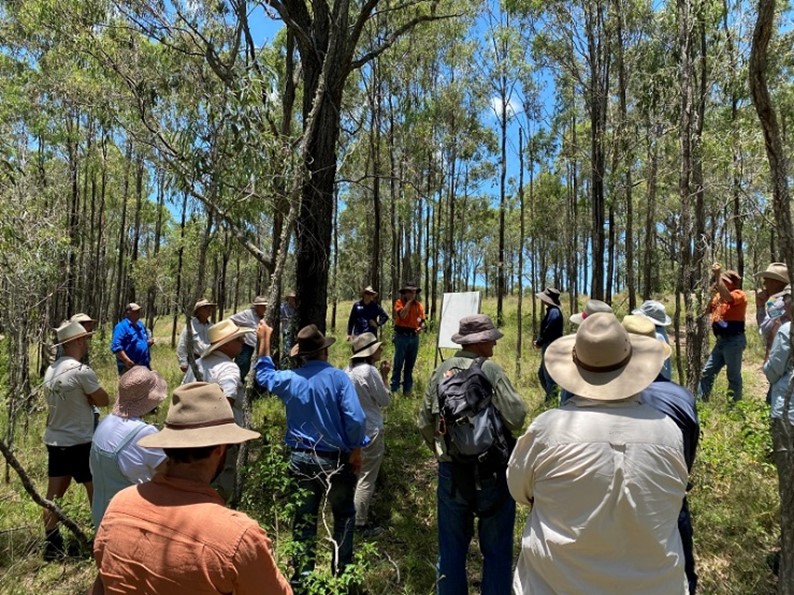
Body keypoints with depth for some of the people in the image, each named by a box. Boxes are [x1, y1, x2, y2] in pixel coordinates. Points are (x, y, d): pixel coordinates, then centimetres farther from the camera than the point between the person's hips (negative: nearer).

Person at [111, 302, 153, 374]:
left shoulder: (140, 324, 14)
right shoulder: (122, 326, -13)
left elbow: (147, 338, 27)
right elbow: (116, 347, -22)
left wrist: (149, 341, 1)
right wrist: (127, 361, -29)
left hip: (144, 365, 9)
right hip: (129, 367, -8)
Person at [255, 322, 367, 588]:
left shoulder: (290, 379, -3)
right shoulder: (337, 377, -16)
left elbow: (264, 374, 20)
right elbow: (355, 419, -21)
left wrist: (265, 339, 27)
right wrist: (356, 450, -5)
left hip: (300, 459, 3)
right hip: (335, 459, -3)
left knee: (303, 517, 17)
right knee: (343, 515, 16)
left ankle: (302, 574, 25)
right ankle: (341, 571, 22)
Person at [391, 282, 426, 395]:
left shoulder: (419, 305, 9)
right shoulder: (399, 302, -5)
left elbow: (422, 321, 13)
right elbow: (402, 315, -22)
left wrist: (421, 327, -10)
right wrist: (409, 301, -15)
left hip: (414, 337, 5)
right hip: (402, 336, -5)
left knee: (410, 365, 11)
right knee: (398, 364, -3)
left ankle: (407, 389, 20)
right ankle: (394, 389, 2)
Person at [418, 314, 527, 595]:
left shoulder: (441, 371, 0)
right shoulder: (491, 369, -14)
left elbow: (425, 423, 4)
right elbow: (516, 417, -18)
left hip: (451, 472, 4)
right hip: (492, 471, -4)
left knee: (451, 548, 17)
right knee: (496, 550, 13)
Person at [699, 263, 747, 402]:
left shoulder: (739, 294, -10)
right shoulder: (719, 295, 14)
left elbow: (727, 297, -31)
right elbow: (707, 310, 15)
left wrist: (718, 274, -30)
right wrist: (712, 293, 2)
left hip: (734, 341, -8)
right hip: (721, 340, 8)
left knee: (733, 376, 1)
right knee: (706, 373, 11)